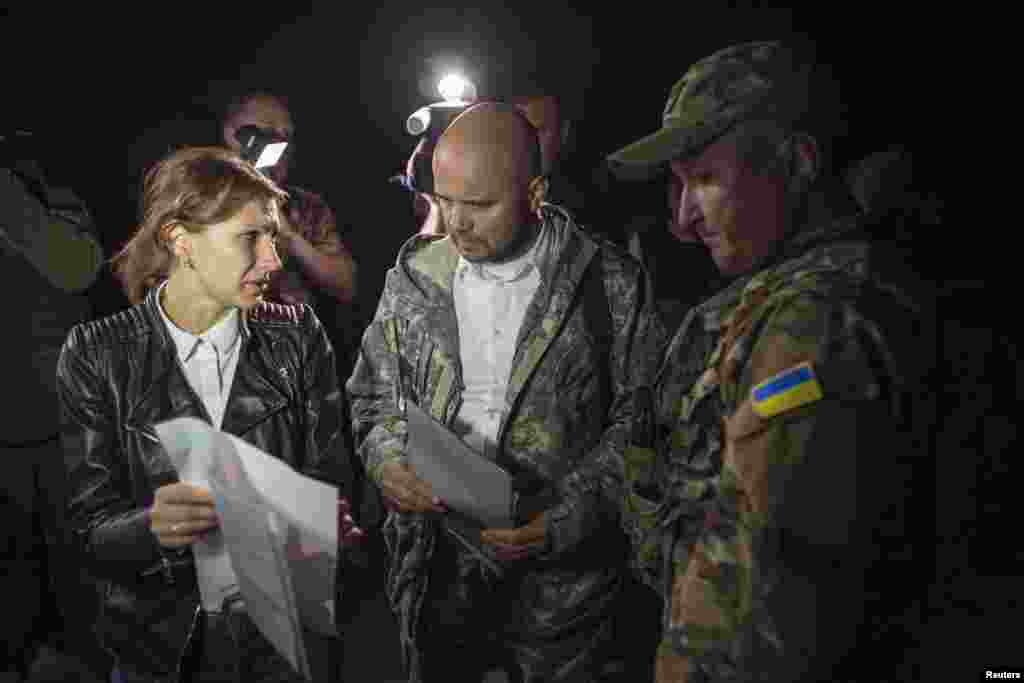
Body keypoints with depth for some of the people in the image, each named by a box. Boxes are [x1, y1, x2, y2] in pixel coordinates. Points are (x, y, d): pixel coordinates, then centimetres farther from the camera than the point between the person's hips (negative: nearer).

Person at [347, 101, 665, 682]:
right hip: (439, 564, 3)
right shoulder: (415, 278, 1)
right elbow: (374, 393, 11)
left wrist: (566, 519, -16)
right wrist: (387, 459, -9)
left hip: (560, 574, -2)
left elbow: (639, 422, -6)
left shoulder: (612, 285, -9)